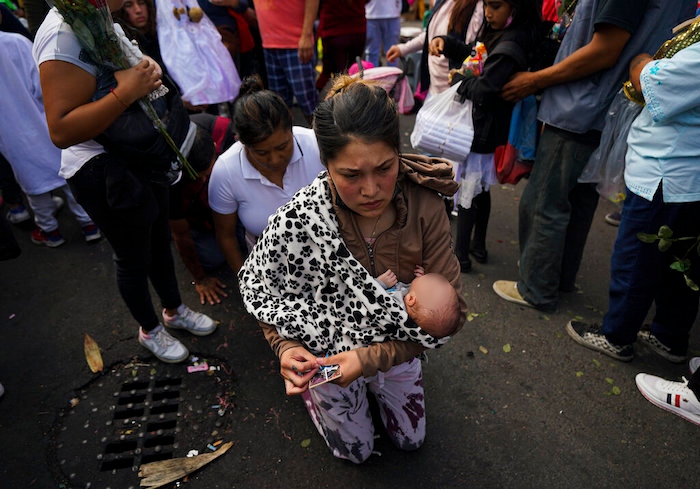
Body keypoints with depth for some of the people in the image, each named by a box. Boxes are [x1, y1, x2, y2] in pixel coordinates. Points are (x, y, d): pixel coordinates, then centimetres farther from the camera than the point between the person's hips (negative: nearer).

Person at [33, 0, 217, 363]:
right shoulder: (63, 34, -23)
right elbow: (61, 131, -29)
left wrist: (148, 69, 6)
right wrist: (127, 91, -31)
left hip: (144, 161, 9)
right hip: (104, 174, -9)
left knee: (160, 240, 22)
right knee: (134, 258, 10)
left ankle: (174, 309, 46)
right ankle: (149, 330, 36)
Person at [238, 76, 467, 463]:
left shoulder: (425, 208, -28)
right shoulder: (296, 221, -33)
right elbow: (258, 289, -15)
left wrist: (374, 357, -33)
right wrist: (286, 347, -31)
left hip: (395, 344, 3)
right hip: (328, 351, -2)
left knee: (410, 440, 26)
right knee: (356, 450, 23)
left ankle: (372, 385, 47)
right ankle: (307, 382, 43)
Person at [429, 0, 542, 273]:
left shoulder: (511, 45, -22)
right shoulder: (497, 34, 6)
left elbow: (482, 89, -27)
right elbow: (474, 56, 17)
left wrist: (458, 80, -9)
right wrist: (446, 43, 1)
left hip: (481, 131, -10)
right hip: (484, 128, 10)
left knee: (467, 191, 0)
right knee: (482, 189, 18)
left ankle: (461, 255, 12)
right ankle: (478, 246, 34)